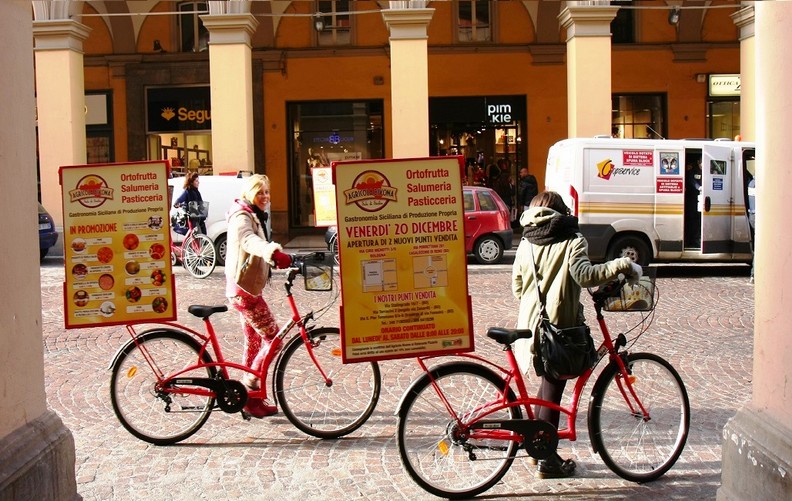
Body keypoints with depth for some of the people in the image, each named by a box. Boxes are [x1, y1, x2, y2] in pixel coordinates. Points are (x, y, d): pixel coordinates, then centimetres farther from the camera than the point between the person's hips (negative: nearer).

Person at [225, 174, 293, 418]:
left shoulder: (255, 216, 17)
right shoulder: (242, 216, -17)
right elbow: (248, 240, -40)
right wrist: (272, 252, -58)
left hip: (249, 287, 10)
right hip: (243, 289, -10)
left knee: (254, 342, 14)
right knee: (273, 338, -10)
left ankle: (252, 398, 22)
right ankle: (248, 391, -4)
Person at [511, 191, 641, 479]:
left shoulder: (526, 243, 10)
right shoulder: (571, 240, -6)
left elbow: (517, 287, 11)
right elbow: (584, 275, -22)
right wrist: (622, 265, -17)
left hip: (530, 323, 5)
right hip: (559, 326, -5)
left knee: (547, 382, 22)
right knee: (553, 390, 1)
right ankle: (548, 461, 8)